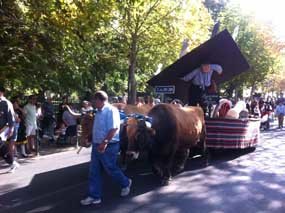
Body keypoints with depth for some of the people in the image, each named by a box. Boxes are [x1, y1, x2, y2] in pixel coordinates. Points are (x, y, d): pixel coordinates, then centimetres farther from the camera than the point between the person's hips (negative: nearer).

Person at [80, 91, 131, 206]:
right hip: (97, 145, 9)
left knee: (111, 169, 7)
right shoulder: (99, 112, 11)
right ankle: (94, 196, 17)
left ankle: (125, 183, 33)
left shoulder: (111, 111, -18)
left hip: (108, 146, -9)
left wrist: (104, 142, -28)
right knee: (94, 172, 9)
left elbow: (114, 129, -25)